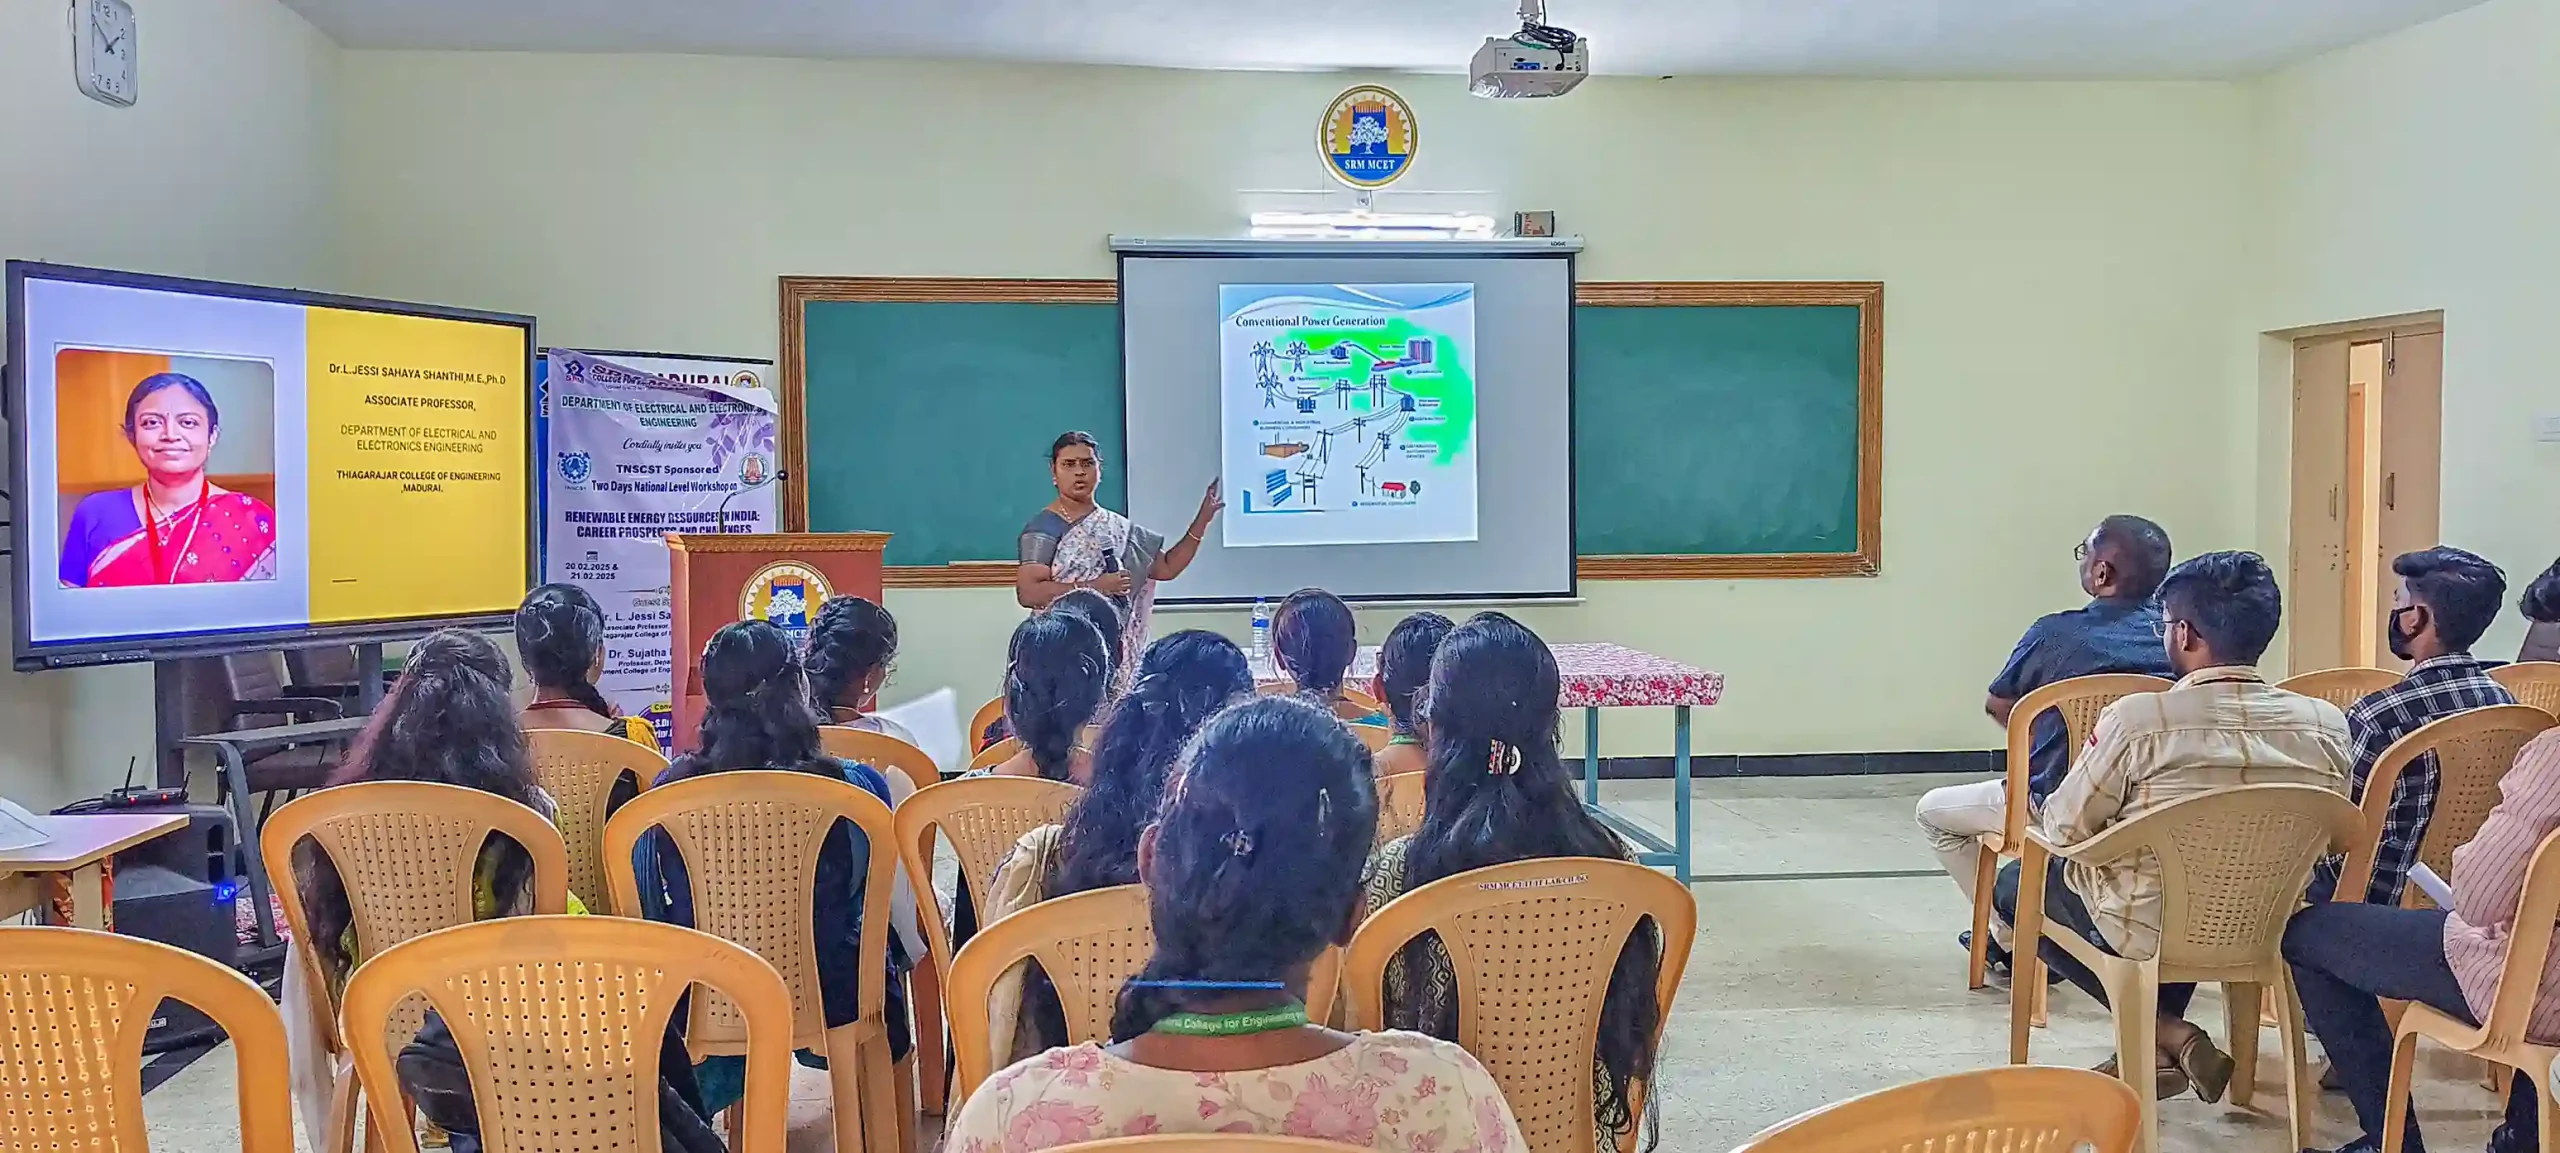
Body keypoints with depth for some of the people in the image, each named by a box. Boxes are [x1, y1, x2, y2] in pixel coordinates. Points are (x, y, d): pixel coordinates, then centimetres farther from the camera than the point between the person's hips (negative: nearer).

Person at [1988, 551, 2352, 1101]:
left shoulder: (2137, 719, -23)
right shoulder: (2326, 724, -10)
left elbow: (2063, 828, -12)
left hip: (2149, 932, -5)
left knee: (2014, 884, 21)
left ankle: (2165, 1034, 8)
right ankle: (2150, 1051, 25)